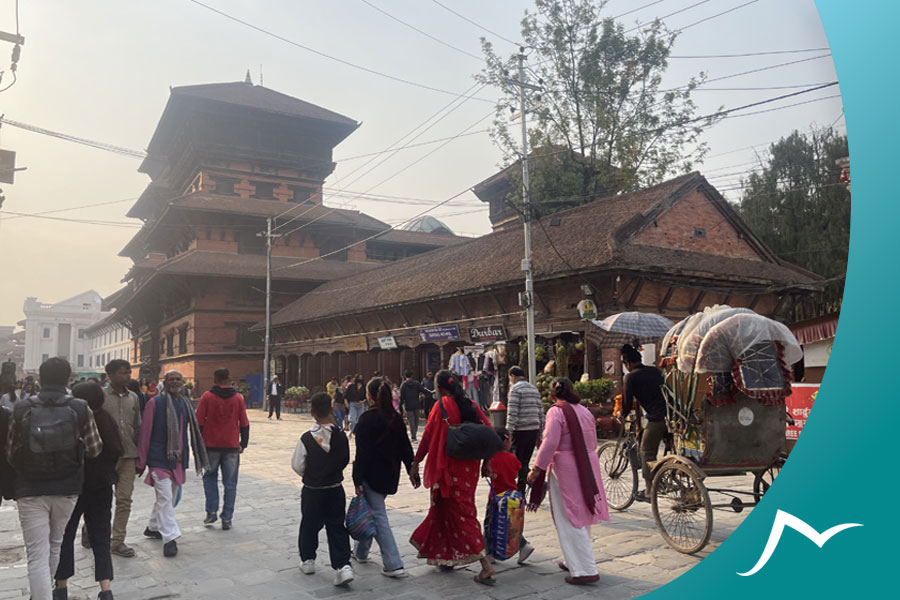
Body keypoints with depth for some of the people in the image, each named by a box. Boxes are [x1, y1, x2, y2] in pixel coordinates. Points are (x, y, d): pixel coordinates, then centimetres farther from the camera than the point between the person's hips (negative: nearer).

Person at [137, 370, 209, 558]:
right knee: (165, 497, -11)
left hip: (178, 459, 6)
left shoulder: (186, 405, 10)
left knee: (171, 497, 16)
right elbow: (145, 433, -7)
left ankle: (153, 527, 36)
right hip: (159, 459, -6)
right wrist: (141, 461, -7)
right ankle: (169, 538, -8)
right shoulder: (155, 403, -7)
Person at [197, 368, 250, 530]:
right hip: (232, 446, 1)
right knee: (230, 483, 6)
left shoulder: (207, 396, -3)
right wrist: (243, 444, 13)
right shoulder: (238, 398, 2)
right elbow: (244, 423, 4)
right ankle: (227, 519, 6)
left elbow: (199, 422, -4)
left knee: (209, 477, 18)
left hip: (211, 445, -1)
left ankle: (211, 512, 9)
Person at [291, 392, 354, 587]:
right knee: (336, 527, 6)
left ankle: (307, 560, 33)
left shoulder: (307, 438, -17)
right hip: (335, 489, 2)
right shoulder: (340, 436, -9)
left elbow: (297, 465, -9)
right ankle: (343, 565, -4)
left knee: (309, 525, 18)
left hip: (312, 490, -2)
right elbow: (345, 460, 3)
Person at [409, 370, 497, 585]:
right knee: (445, 507, 21)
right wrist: (486, 463, 12)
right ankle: (447, 556, 33)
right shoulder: (470, 405, 5)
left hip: (451, 468, -7)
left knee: (462, 513, 0)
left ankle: (486, 565, -6)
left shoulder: (442, 405, -12)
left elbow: (428, 436, -11)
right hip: (470, 466, 7)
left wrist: (416, 462, -2)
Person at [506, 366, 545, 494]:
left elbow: (512, 413, -15)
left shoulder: (515, 388, -7)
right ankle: (520, 492, 15)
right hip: (534, 430, 8)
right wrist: (539, 435, 19)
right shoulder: (534, 389, 16)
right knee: (524, 463, 13)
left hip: (520, 431, -8)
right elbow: (540, 413, 16)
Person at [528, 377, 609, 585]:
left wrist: (536, 469, -12)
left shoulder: (556, 412, -12)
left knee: (569, 522, -1)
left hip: (566, 470, -8)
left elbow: (549, 444, -19)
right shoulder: (585, 412, 10)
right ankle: (576, 562, 30)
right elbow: (593, 444, 16)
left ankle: (585, 570, 0)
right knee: (581, 517, 18)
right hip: (588, 468, 8)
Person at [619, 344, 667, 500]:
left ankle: (649, 491, 9)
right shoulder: (655, 370, 17)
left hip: (656, 418, -6)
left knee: (647, 453, 5)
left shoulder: (631, 376, -2)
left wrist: (622, 414, 16)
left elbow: (628, 402, -3)